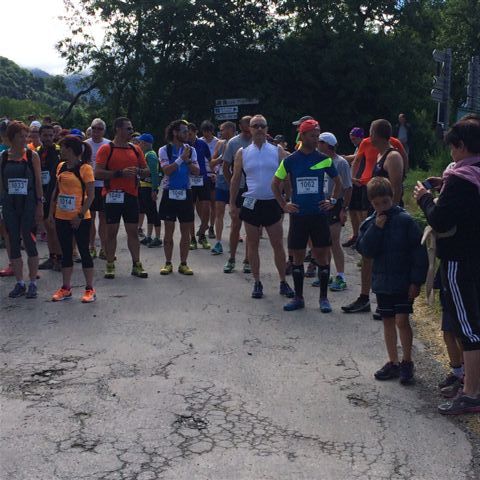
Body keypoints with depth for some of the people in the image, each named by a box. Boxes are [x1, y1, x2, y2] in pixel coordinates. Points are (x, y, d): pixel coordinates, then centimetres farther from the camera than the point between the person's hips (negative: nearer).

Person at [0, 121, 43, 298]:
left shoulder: (32, 155, -1)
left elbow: (38, 181, -1)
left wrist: (40, 204, -6)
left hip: (28, 204, -3)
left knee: (29, 242, -3)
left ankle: (32, 284, 8)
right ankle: (19, 283, 16)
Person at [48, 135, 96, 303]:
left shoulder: (84, 168, -11)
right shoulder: (61, 167, 9)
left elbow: (90, 195, -13)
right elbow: (56, 191, 15)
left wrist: (80, 215, -18)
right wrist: (51, 212, 8)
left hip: (80, 219, -6)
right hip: (62, 218, 6)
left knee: (84, 252, 2)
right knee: (66, 252, 12)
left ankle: (90, 289, 10)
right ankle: (66, 288, 21)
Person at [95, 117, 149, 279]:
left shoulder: (135, 149, 11)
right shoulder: (106, 149, -4)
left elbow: (146, 171, 16)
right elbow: (98, 173, -12)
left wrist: (138, 171, -7)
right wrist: (120, 173, -19)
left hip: (131, 195, 4)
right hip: (112, 195, -4)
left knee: (133, 230, 7)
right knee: (111, 231, 2)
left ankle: (136, 264, 12)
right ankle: (110, 265, 9)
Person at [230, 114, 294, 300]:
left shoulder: (277, 151, 2)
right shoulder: (242, 153, 4)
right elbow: (236, 179, 10)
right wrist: (232, 203, 7)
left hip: (273, 203, -1)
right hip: (251, 204, 1)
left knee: (278, 245, 3)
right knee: (253, 245, 6)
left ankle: (283, 282, 14)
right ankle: (257, 283, 17)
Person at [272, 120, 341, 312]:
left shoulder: (324, 160, 1)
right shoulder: (290, 161, 0)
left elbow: (338, 182, 14)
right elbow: (275, 183, 10)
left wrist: (333, 201, 3)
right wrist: (283, 205, 2)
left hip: (319, 214, 0)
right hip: (298, 215, 0)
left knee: (322, 256, 1)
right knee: (297, 257, 6)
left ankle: (324, 298, 13)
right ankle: (298, 298, 18)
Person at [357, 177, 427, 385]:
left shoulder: (405, 220, -10)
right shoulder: (369, 223, 3)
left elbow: (418, 251, -10)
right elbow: (365, 250, -9)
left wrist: (416, 280, -13)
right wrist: (376, 228, -18)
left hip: (403, 281, -5)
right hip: (382, 281, 5)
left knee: (402, 320, -8)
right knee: (388, 321, 12)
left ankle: (407, 362, 8)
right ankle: (393, 363, 23)